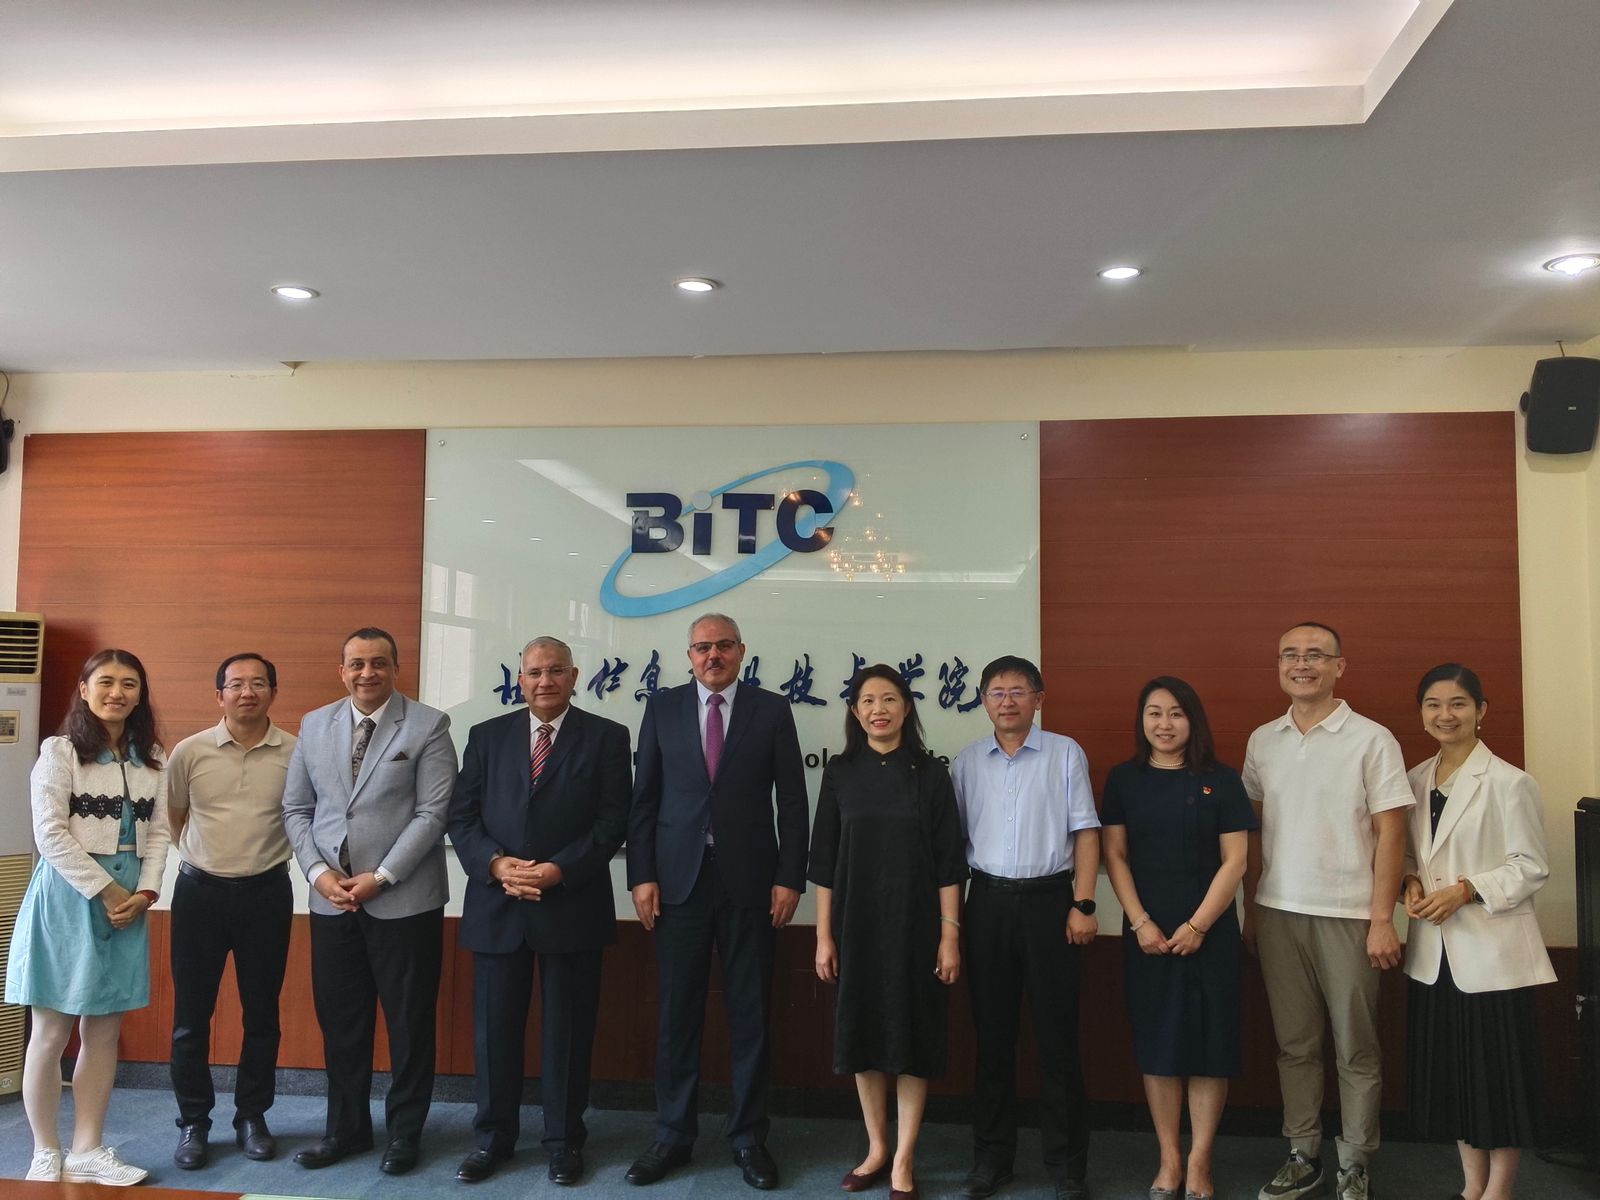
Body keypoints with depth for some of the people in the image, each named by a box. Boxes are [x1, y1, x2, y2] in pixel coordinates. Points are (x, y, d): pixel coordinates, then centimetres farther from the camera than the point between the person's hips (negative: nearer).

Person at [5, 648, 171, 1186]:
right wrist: (106, 891, -13)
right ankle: (46, 1155, 16)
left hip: (129, 901, 5)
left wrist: (144, 892, -7)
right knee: (51, 1032, 3)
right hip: (68, 895, -4)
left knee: (104, 1033, 8)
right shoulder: (60, 750, -4)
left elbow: (157, 832, 7)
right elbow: (50, 833, -11)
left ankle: (87, 1152, 17)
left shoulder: (151, 758, 10)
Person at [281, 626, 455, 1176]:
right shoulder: (314, 725, 8)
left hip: (405, 900, -4)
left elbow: (433, 814, -11)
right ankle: (346, 1127, 30)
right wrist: (319, 872, -5)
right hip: (331, 899, 4)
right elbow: (296, 808, 10)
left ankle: (405, 1131, 23)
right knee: (339, 1021, 13)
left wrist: (380, 878, -14)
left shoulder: (428, 726, -6)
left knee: (409, 1021, 7)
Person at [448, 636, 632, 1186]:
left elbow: (612, 821, -5)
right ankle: (493, 1136, 28)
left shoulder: (605, 737, 1)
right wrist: (496, 863, -11)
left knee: (568, 1029, 8)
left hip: (573, 907, -2)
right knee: (494, 1027, 11)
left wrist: (559, 870, -15)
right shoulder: (487, 736, 9)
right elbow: (461, 815, 5)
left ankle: (564, 1140, 23)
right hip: (496, 906, 2)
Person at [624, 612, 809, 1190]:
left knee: (750, 1015, 8)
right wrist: (641, 875, -1)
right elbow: (644, 797, 5)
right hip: (678, 879, 1)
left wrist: (789, 878, -4)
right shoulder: (662, 707, 5)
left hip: (750, 882, -1)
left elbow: (792, 801, 1)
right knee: (677, 1015, 8)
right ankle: (673, 1136, 24)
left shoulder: (772, 710, 2)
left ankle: (748, 1138, 22)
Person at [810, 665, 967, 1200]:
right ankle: (876, 1148, 28)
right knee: (862, 1032, 10)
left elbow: (948, 863, -2)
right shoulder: (840, 772, 1)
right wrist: (824, 935, 0)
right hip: (856, 923, 2)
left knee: (912, 1035, 5)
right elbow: (825, 860, 2)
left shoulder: (931, 774, -2)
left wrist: (950, 935, -7)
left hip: (914, 924, -2)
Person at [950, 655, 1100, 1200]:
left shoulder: (1065, 753, 0)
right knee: (992, 1032, 10)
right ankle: (992, 1155, 24)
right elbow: (956, 838, 10)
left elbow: (1085, 831, -1)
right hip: (988, 901, 2)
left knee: (1057, 1032, 3)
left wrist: (1083, 904, -7)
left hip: (1048, 897, -2)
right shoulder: (967, 762, 7)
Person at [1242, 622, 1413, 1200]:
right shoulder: (1262, 741, 8)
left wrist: (1382, 919, -9)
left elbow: (1390, 832, -5)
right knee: (1294, 1045, 10)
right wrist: (1250, 908, 11)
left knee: (1356, 1050, 6)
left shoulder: (1372, 739, -4)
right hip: (1277, 912, 4)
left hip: (1347, 914, -3)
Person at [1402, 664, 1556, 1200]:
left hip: (1492, 950, -5)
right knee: (1449, 1069, 14)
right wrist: (1411, 884, -5)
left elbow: (1532, 867, -9)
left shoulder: (1509, 783, -10)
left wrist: (1466, 890, -19)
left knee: (1499, 1070, 6)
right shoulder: (1416, 780, 7)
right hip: (1433, 953, 6)